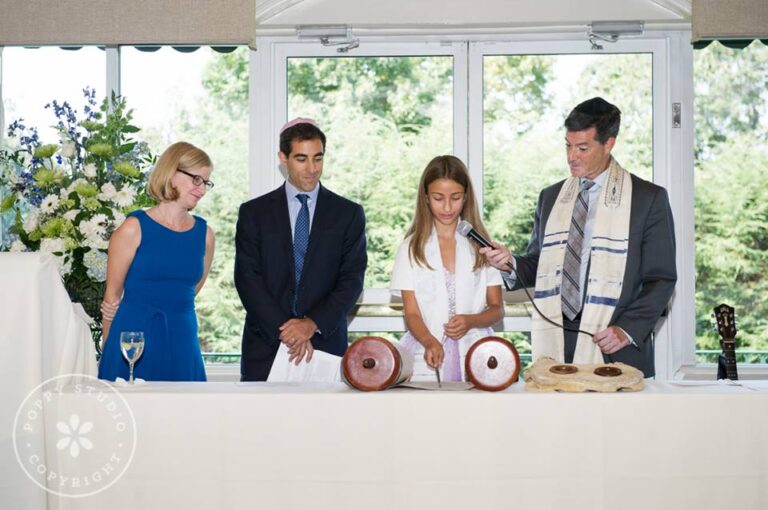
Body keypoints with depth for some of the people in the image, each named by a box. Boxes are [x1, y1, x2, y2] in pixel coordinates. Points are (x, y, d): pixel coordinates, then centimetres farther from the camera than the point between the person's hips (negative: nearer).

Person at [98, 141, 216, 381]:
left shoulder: (204, 234, 6)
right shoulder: (134, 228, -4)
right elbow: (112, 295, 2)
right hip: (132, 342, -3)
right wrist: (109, 351, 6)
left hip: (182, 342, 3)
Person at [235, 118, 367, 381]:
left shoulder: (348, 214, 7)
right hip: (265, 350, 0)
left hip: (325, 346, 0)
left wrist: (313, 324, -14)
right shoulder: (253, 213, 7)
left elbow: (352, 279, 0)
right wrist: (285, 331, -13)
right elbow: (247, 278, -1)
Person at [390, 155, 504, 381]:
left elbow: (497, 308, 12)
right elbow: (412, 313, 3)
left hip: (475, 357, 1)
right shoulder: (411, 248, 8)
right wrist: (429, 342, -17)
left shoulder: (480, 245, 11)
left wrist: (470, 321, -9)